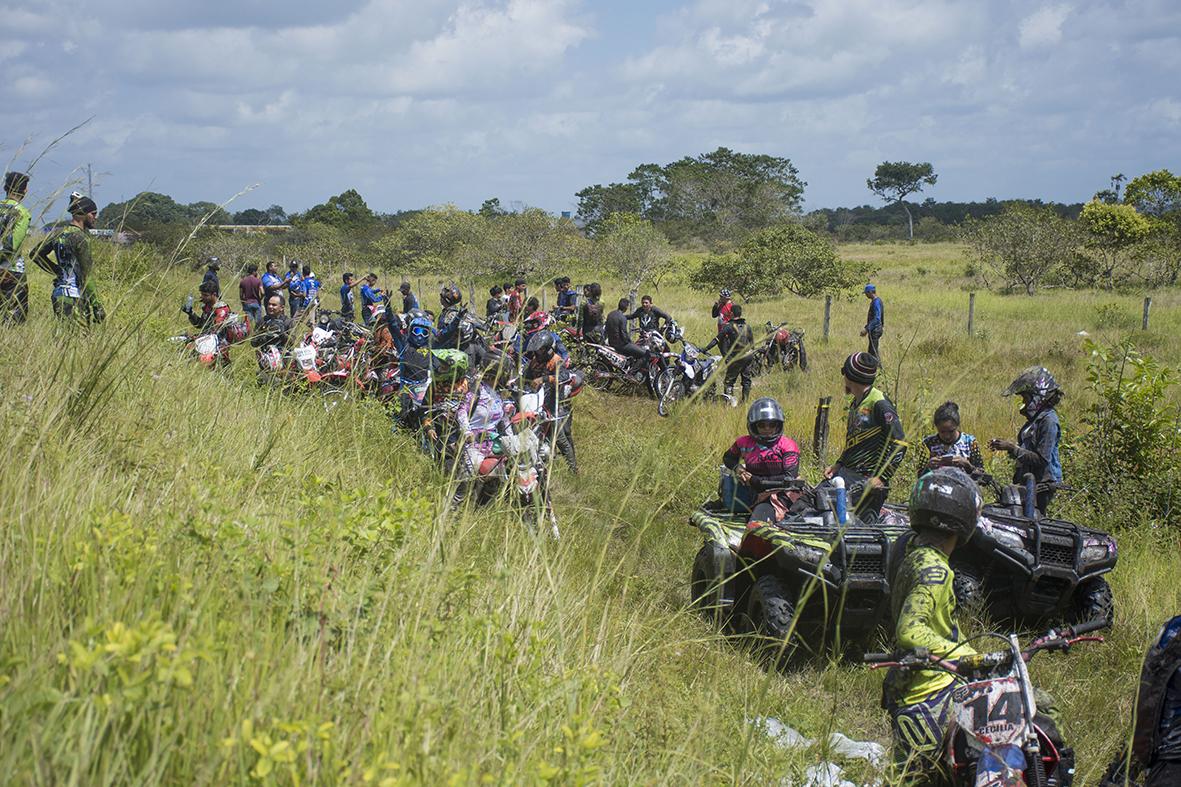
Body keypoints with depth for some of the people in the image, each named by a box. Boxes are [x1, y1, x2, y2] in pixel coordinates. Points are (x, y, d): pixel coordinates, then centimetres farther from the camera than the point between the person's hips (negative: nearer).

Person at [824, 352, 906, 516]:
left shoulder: (879, 404, -13)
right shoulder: (855, 402, 16)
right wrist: (838, 465, 12)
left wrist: (882, 478, -19)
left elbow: (899, 445, -16)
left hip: (869, 479, -9)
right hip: (847, 472, 9)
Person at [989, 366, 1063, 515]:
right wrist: (1007, 446, 6)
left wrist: (1012, 448, -19)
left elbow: (1042, 459, -21)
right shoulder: (1035, 417, 14)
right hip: (1028, 482, 9)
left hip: (1041, 486, -9)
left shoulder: (1048, 420, -16)